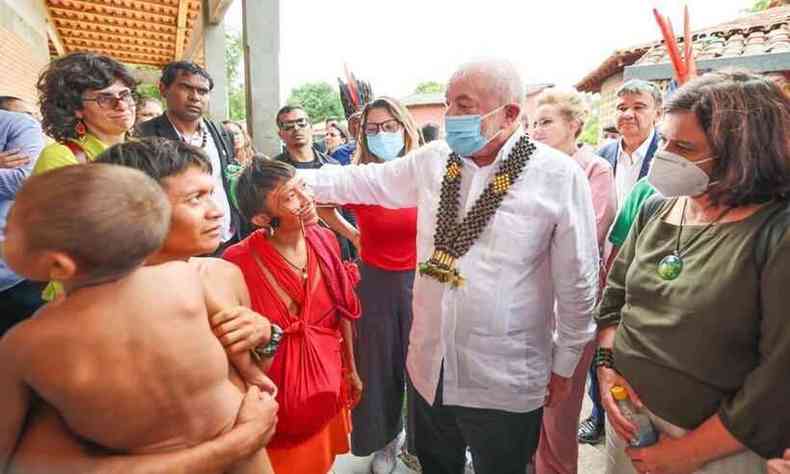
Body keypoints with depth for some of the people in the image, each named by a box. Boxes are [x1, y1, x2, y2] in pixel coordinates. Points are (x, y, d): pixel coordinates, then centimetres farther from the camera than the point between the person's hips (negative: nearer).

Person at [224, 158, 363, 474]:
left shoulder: (325, 240, -9)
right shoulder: (239, 261, -24)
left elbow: (342, 311, 2)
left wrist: (351, 369, 9)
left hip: (327, 380, 4)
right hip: (277, 391, -4)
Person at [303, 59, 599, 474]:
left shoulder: (558, 176, -13)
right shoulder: (432, 160, -1)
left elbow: (577, 281, -7)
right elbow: (363, 181, 10)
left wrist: (564, 364, 0)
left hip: (504, 380, -4)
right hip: (430, 367, 4)